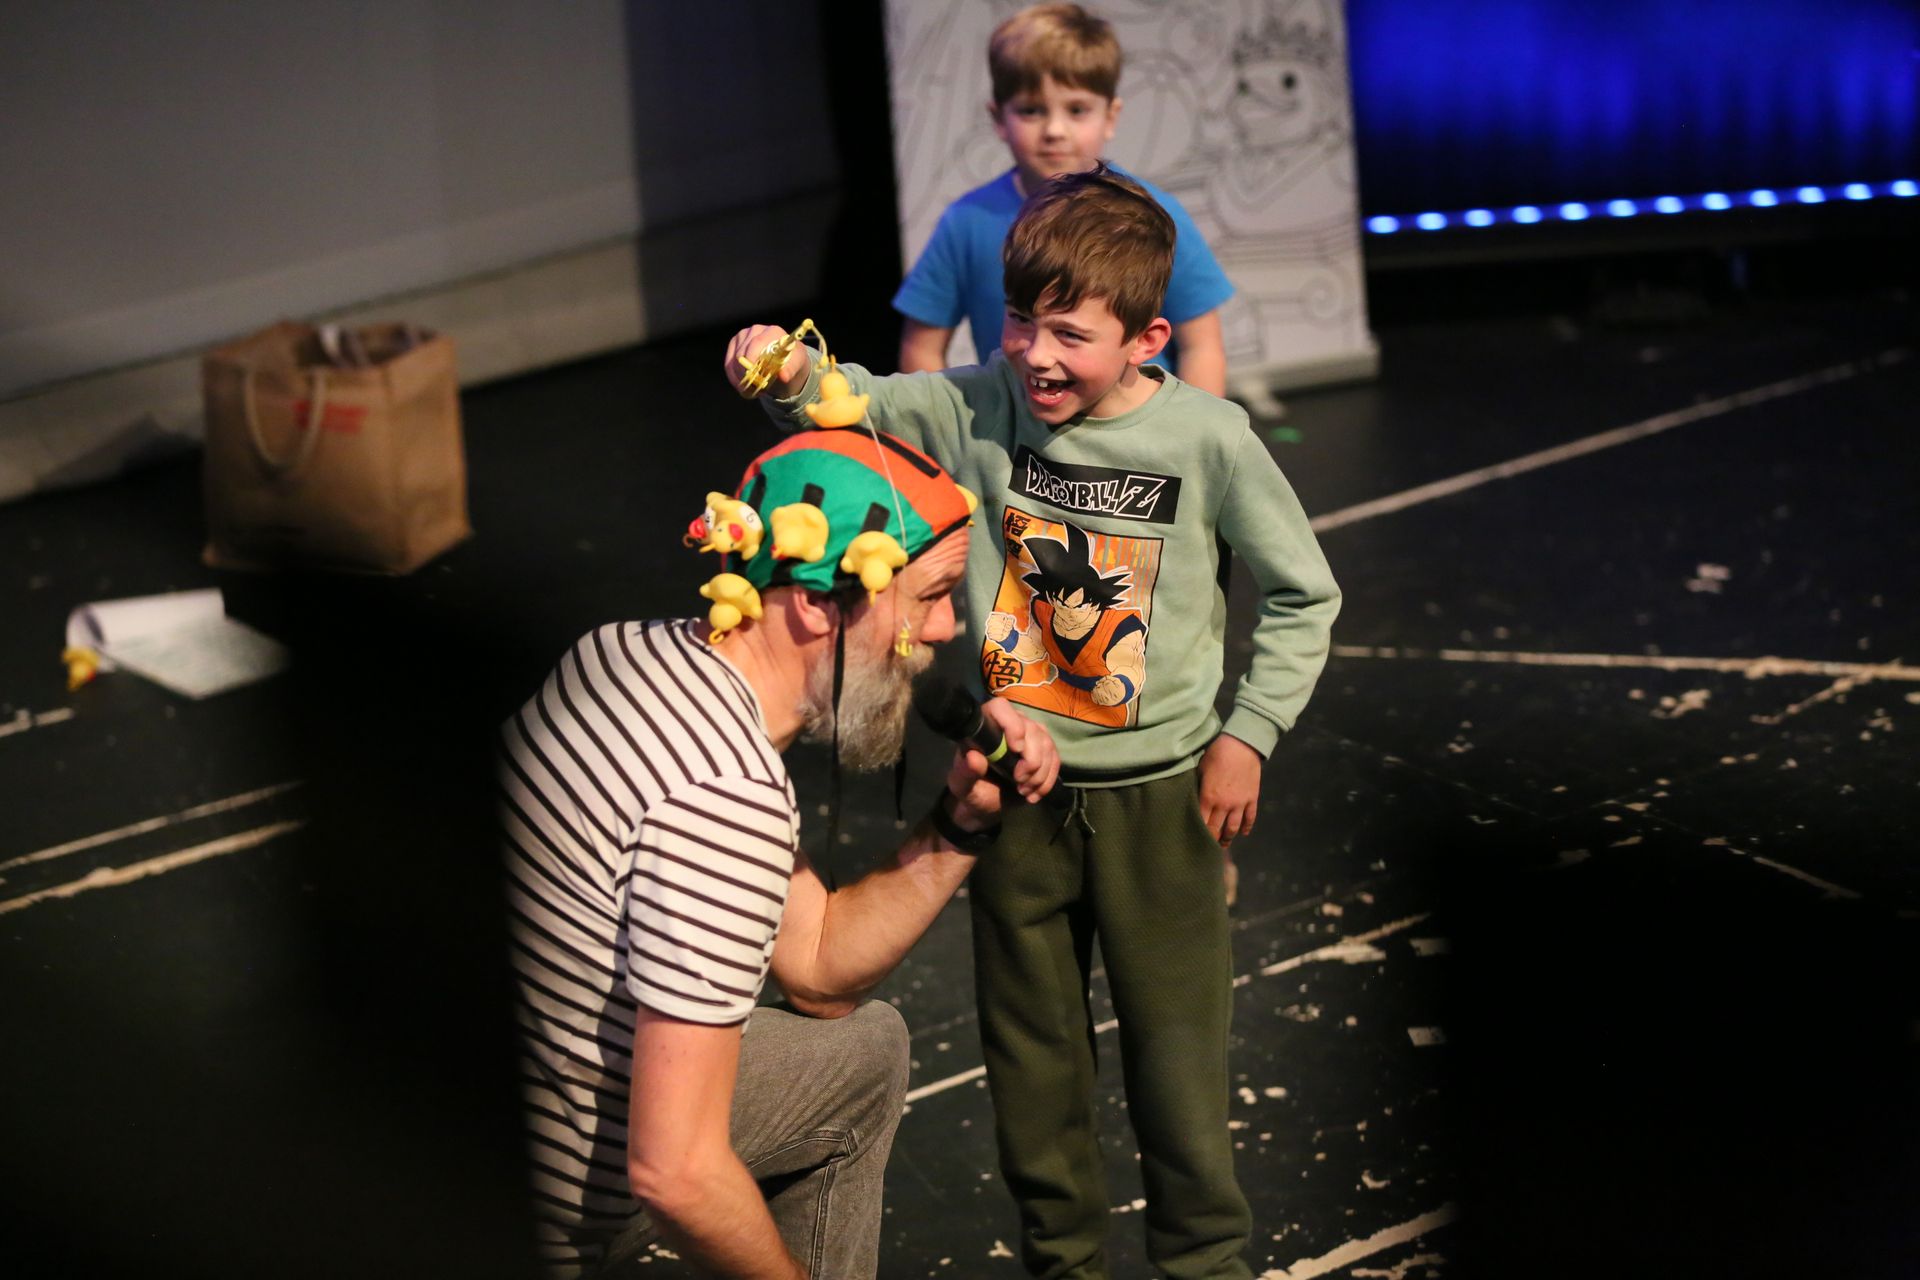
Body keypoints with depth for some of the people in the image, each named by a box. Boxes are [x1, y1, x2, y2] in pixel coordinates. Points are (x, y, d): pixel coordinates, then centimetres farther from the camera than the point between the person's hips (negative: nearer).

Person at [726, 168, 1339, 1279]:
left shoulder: (1207, 440, -14)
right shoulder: (982, 405, -8)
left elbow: (1304, 595, -3)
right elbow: (856, 404, -1)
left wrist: (1247, 734, -5)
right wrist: (792, 376, -23)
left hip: (1158, 794, -2)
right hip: (1018, 781, 3)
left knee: (1178, 1050, 6)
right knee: (1031, 1050, 15)